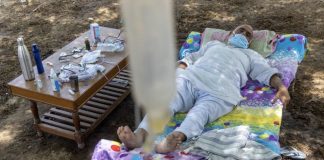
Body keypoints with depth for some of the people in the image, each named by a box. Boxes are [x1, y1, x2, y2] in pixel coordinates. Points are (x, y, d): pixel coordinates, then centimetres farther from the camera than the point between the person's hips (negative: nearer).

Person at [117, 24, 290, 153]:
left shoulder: (251, 55, 37)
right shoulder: (214, 44, 42)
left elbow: (267, 72, 20)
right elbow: (190, 58, 34)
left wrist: (281, 87, -2)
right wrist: (176, 74, 13)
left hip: (220, 91, -2)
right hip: (191, 78, 3)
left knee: (200, 113, -36)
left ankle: (176, 138, -64)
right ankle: (139, 135, -50)